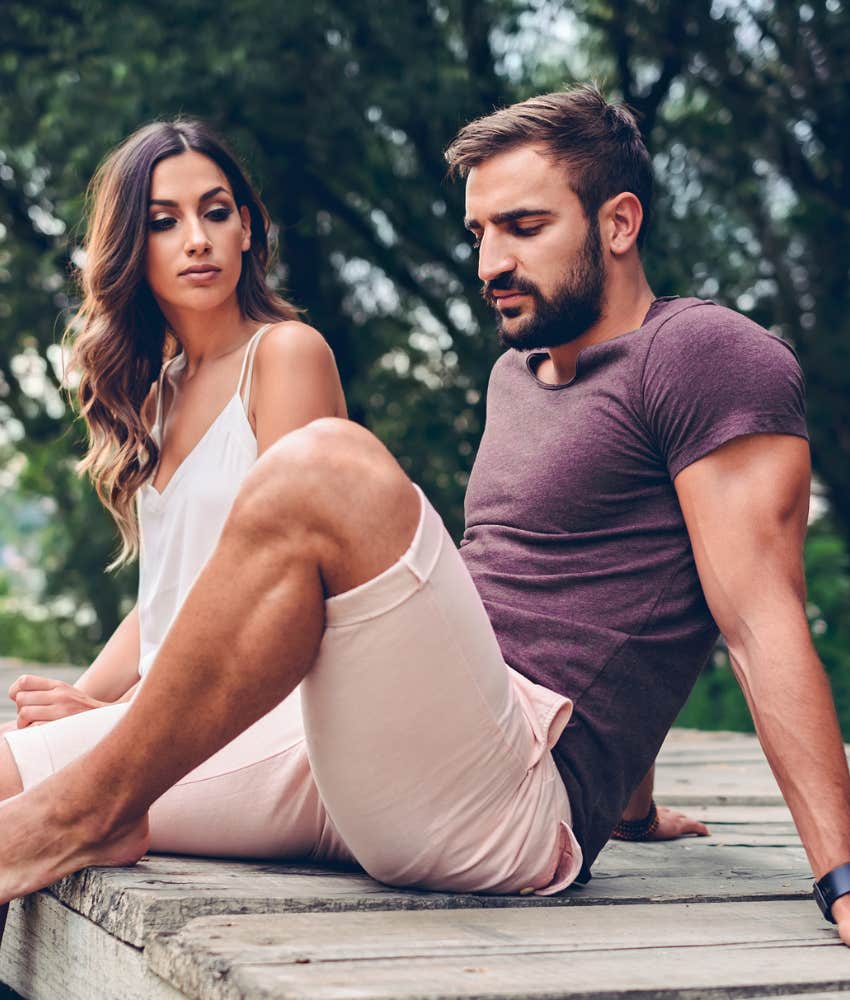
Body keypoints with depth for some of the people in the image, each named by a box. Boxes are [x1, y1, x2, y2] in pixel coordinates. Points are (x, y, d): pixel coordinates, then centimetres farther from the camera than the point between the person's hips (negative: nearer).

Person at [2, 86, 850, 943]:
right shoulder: (518, 374, 25)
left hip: (519, 794, -9)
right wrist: (626, 801, 34)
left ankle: (93, 814, -18)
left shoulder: (706, 355, -1)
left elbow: (762, 620, -10)